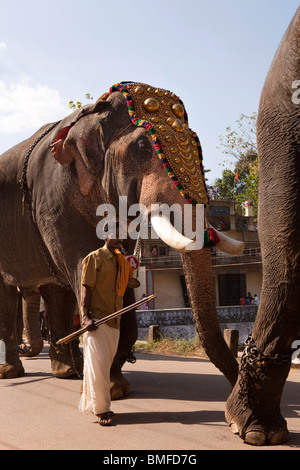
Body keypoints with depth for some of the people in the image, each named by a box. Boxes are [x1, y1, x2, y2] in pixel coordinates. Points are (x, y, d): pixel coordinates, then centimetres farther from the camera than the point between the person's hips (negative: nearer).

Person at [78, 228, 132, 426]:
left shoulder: (123, 262, 16)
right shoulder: (95, 258, -3)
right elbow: (86, 287, -9)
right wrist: (86, 316, -18)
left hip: (114, 321, 7)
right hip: (96, 320, -7)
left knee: (105, 364, 10)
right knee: (98, 364, -8)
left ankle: (89, 403, 23)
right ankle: (102, 409, -3)